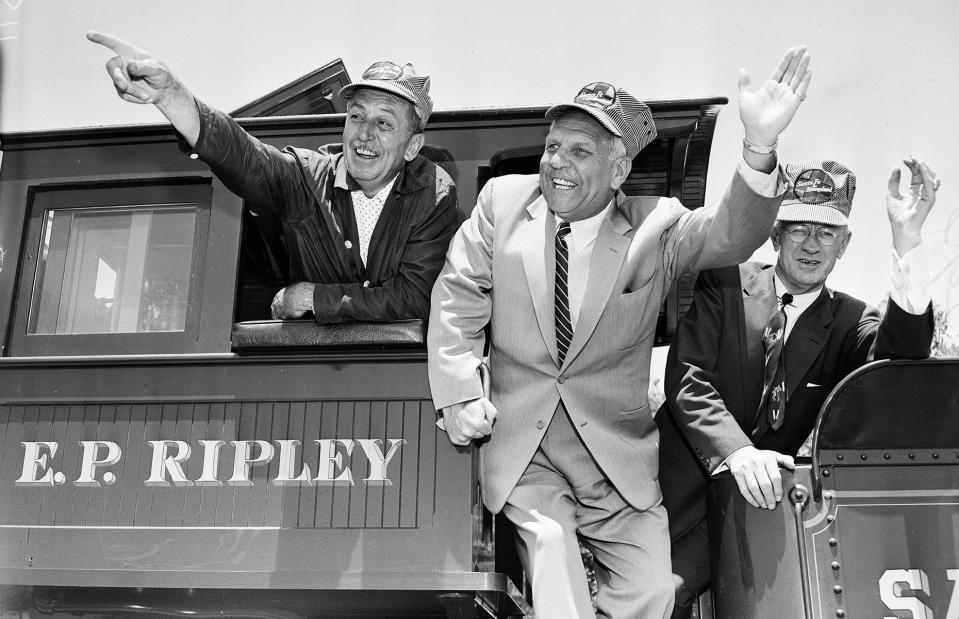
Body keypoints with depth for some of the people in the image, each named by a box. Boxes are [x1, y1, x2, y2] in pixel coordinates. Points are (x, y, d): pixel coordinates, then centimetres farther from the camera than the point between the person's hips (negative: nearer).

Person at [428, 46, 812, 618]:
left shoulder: (655, 224, -3)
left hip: (618, 449, 1)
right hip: (520, 445, 0)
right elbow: (459, 296, 1)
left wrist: (760, 147, -37)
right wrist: (460, 393, -10)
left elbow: (729, 236, -19)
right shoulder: (504, 199, 1)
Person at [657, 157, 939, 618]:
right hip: (676, 486, 0)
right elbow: (686, 380, -10)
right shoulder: (726, 282, 0)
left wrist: (906, 239, -28)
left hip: (754, 496, 0)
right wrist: (736, 451, -28)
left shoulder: (849, 323, 4)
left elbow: (897, 365, -19)